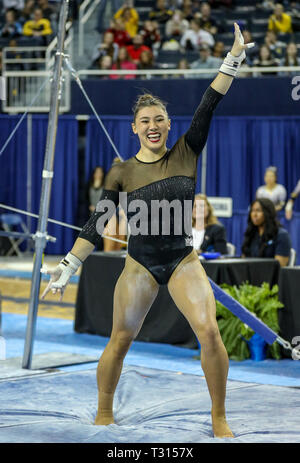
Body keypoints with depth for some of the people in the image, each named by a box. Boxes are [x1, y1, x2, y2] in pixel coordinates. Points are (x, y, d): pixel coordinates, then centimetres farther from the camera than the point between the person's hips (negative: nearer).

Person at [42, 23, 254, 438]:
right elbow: (98, 224, 1)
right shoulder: (121, 173, -2)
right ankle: (104, 416, 25)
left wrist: (235, 55, -17)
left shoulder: (187, 153, -1)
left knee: (209, 331, -16)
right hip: (140, 264, 0)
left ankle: (219, 420, -3)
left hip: (183, 261, 0)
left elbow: (209, 105, -9)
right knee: (120, 341, 4)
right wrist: (68, 267, -2)